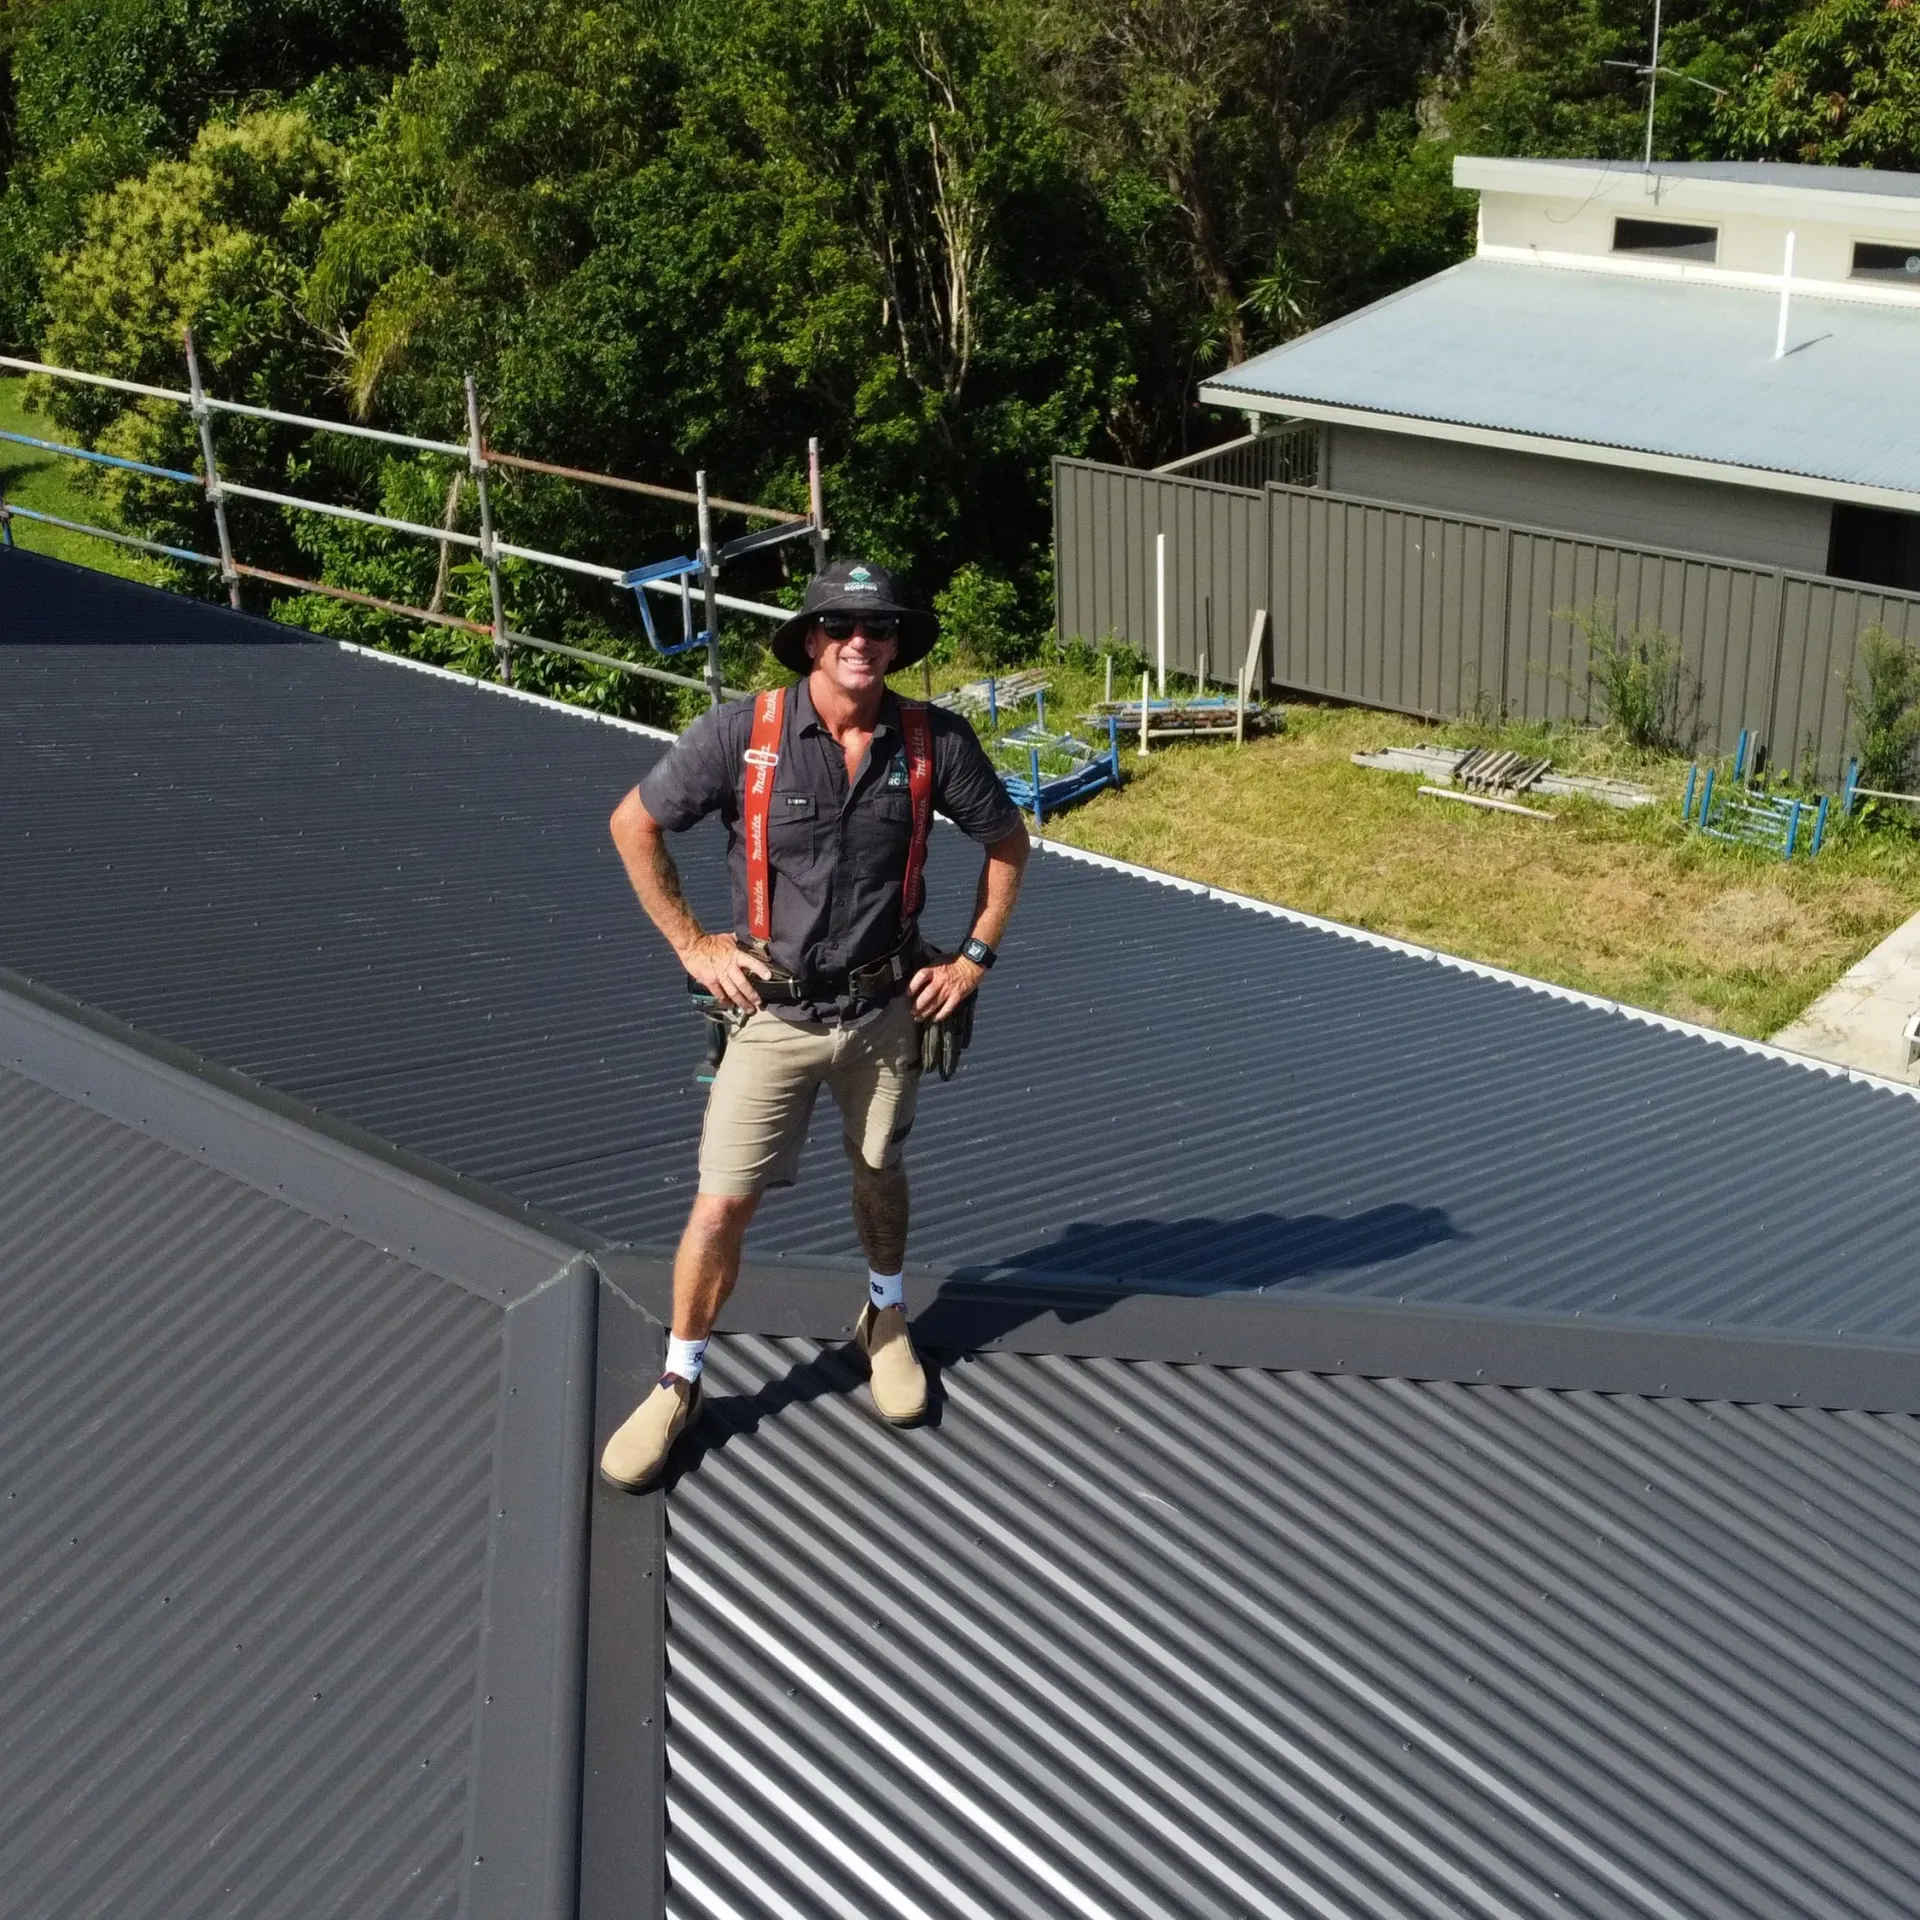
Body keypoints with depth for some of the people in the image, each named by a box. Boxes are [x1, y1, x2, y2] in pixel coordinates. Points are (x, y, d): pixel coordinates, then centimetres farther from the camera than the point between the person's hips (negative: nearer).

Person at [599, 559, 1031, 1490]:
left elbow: (1006, 843, 7)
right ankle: (677, 1385, 18)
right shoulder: (742, 732, -15)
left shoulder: (935, 742, -10)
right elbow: (634, 825, -3)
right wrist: (692, 946, -4)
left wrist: (973, 960, 3)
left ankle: (885, 1322, 48)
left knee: (880, 1177, 20)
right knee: (721, 1208, -2)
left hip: (885, 1010, 2)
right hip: (774, 1012, -2)